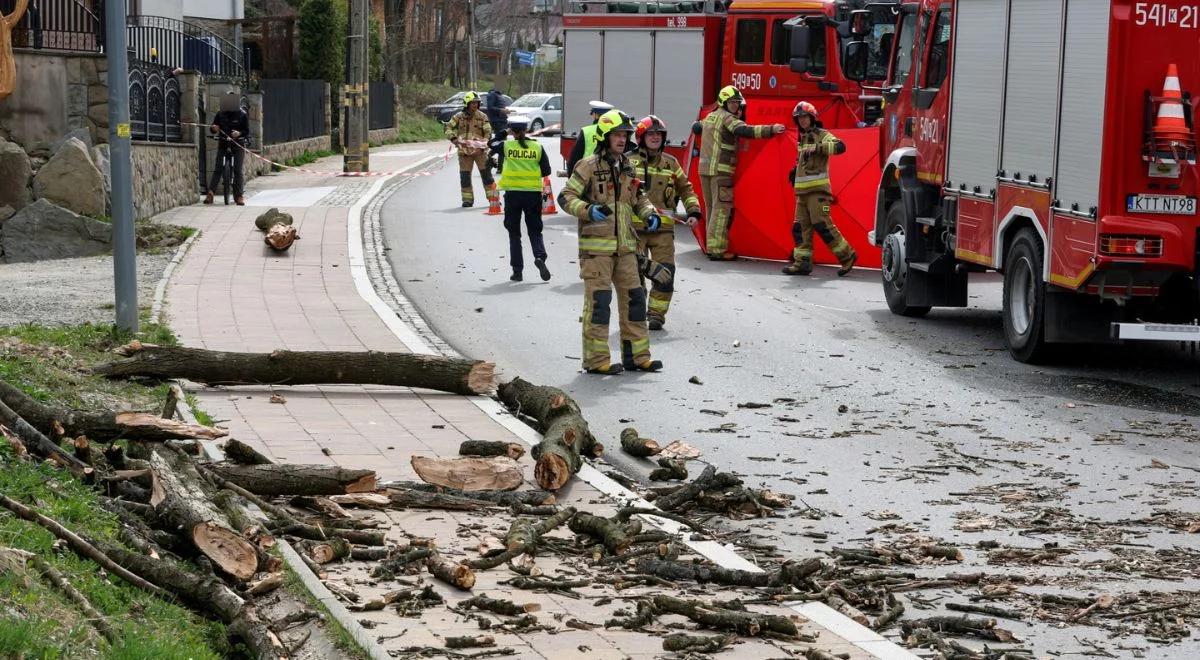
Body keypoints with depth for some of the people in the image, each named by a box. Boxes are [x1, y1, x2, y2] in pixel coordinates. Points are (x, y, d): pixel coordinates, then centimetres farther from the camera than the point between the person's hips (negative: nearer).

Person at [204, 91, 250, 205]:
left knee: (238, 170, -7)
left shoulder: (242, 114, 1)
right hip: (223, 144, 2)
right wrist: (213, 128, -14)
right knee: (217, 170, -7)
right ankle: (210, 193, -11)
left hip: (238, 144, -2)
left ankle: (239, 195, -3)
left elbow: (247, 131, -1)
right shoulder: (220, 114, 8)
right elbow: (213, 130, 11)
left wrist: (239, 133, -22)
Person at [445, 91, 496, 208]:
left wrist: (482, 146, -16)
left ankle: (493, 198, 3)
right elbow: (448, 128, 6)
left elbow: (488, 134, -2)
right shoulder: (459, 117, 4)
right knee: (464, 176, 4)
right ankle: (467, 199, 14)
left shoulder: (482, 117, 2)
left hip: (479, 150, -1)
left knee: (486, 174, -3)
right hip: (464, 150, 2)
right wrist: (453, 138, -12)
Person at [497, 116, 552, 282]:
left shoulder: (506, 146, -4)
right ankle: (540, 256, -17)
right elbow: (546, 171, 1)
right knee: (535, 230, 11)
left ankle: (517, 270, 7)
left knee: (514, 233, 9)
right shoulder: (537, 147, -1)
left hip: (513, 193, -1)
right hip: (533, 192, 1)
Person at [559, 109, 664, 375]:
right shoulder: (589, 166, -7)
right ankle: (596, 360, -2)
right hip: (596, 245, -7)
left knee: (633, 297, 9)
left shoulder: (627, 167, 15)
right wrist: (589, 210, -26)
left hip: (624, 245, 7)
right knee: (598, 300, -7)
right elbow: (565, 197, -11)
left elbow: (638, 197, 29)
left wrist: (650, 213, 9)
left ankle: (637, 356, 17)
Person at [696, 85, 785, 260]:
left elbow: (696, 127, 37)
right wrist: (771, 129, -26)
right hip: (720, 169, -9)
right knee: (722, 208, -9)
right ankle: (717, 250, -13)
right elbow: (745, 131, -23)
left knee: (711, 208, 14)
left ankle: (711, 246, 19)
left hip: (704, 167, 9)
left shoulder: (710, 117, 18)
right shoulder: (726, 118, -8)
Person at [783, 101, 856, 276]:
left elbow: (840, 146, -23)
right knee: (800, 226, 3)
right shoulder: (803, 137, 21)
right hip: (802, 190, 9)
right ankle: (802, 262, 4)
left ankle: (846, 255, -5)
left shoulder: (822, 135, -5)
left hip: (818, 189, -9)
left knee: (822, 224, -13)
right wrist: (795, 170, 26)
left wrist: (819, 148, -32)